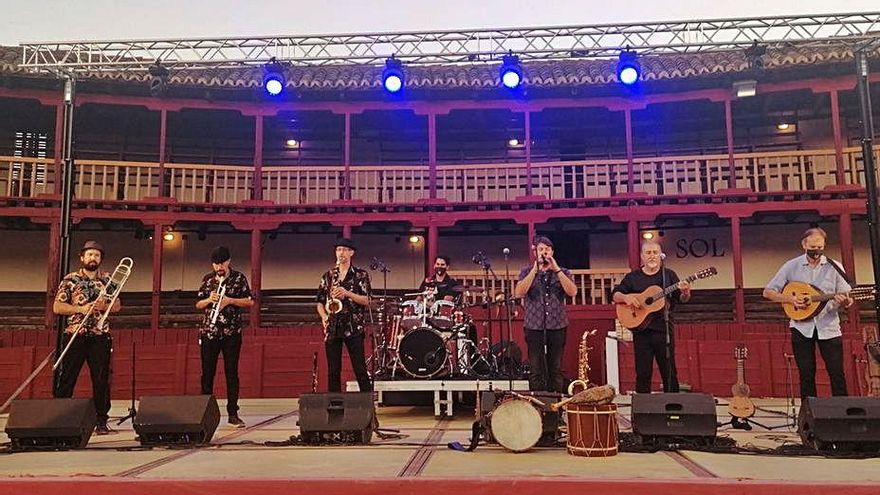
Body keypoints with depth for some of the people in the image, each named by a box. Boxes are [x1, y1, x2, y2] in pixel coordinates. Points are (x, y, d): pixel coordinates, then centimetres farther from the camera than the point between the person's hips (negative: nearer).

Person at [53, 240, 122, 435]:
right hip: (74, 335, -1)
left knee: (101, 380, 2)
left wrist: (103, 306, -11)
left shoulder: (108, 279, 10)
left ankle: (101, 421, 8)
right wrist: (81, 309, -14)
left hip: (100, 336, 1)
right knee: (66, 379, 2)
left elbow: (117, 306, 9)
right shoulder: (70, 279, 4)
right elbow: (57, 307, -1)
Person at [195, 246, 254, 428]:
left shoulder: (239, 278, 1)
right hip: (209, 331, 2)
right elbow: (198, 304, 10)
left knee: (232, 373, 1)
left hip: (232, 332, -2)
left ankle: (233, 414, 6)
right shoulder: (207, 278, 8)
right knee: (207, 373, 5)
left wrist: (230, 300, -15)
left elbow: (250, 302, -2)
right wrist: (209, 300, -11)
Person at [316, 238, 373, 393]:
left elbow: (366, 301, -3)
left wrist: (347, 293, -16)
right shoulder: (328, 275, 13)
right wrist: (324, 316, -5)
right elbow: (320, 302, 14)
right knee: (333, 371, 5)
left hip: (354, 328, -3)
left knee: (360, 369, -4)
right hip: (332, 328, 3)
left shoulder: (361, 275, 4)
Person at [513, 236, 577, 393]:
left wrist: (556, 269, -12)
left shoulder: (563, 272, 10)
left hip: (557, 326, 1)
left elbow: (572, 292, -8)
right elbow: (518, 293, -10)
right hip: (534, 326, -1)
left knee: (556, 369, 3)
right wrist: (535, 270, -13)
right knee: (536, 370, -2)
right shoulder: (527, 272, 7)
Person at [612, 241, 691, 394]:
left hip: (664, 329, 0)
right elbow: (615, 295, 6)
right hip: (640, 330, 0)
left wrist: (685, 293, -18)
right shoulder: (632, 277, 8)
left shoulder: (669, 275, 7)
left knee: (669, 372, 4)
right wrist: (625, 297, -15)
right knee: (642, 373, 5)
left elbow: (682, 299, 5)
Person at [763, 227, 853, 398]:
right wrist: (790, 299, -14)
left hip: (828, 327, 0)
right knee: (806, 375, 5)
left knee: (837, 374, 0)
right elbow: (768, 292, 1)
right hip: (802, 327, 0)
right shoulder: (791, 266, -1)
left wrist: (846, 301, -23)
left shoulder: (834, 267, 1)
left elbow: (846, 298, 1)